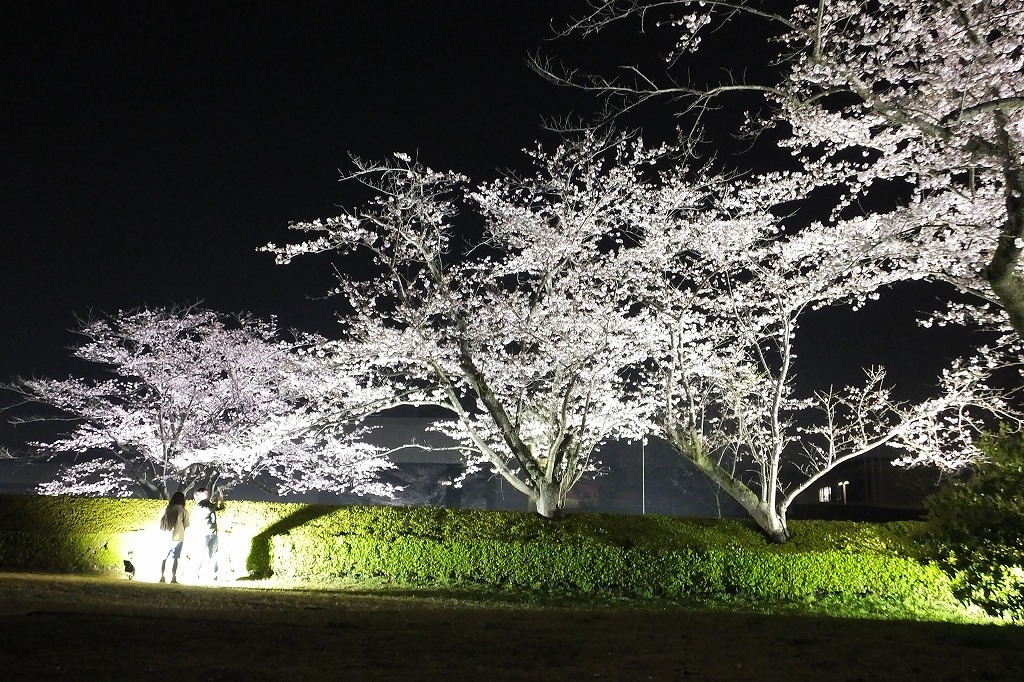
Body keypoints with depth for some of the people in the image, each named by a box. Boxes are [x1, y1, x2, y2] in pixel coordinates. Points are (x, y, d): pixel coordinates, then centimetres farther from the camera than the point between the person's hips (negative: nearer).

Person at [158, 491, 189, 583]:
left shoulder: (167, 509, 3)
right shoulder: (183, 511, -5)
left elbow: (161, 522, 7)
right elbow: (186, 525, 0)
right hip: (177, 537, -3)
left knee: (164, 557, 12)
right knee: (174, 558, 1)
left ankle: (161, 577, 11)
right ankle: (173, 577, -1)